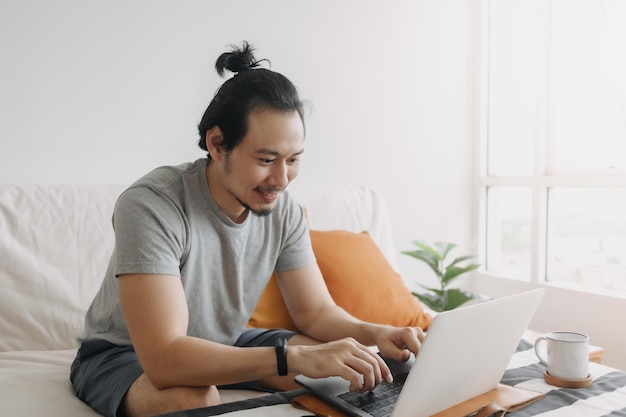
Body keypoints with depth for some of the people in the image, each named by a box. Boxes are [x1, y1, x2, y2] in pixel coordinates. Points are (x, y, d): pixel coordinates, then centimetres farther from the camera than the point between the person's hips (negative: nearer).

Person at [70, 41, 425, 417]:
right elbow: (164, 360, -39)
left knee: (351, 365, -12)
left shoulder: (283, 211, -13)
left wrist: (375, 333, -27)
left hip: (223, 344, 5)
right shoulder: (151, 205, -32)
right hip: (125, 353, -4)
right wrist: (294, 357, -46)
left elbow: (316, 311, -6)